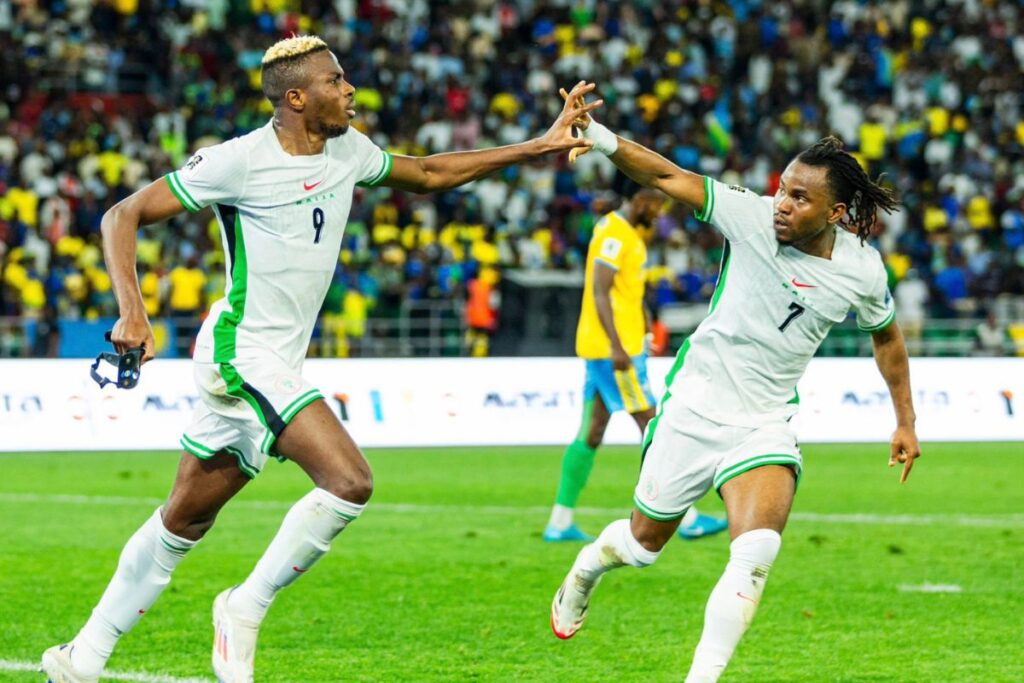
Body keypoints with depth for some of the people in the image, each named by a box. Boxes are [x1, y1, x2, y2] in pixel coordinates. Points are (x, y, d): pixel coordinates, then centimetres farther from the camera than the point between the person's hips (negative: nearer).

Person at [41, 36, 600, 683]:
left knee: (184, 521, 14)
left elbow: (428, 173, 24)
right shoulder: (240, 160, -14)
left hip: (277, 363, 8)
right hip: (241, 354, -8)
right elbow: (124, 215, -9)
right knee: (349, 482, -20)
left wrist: (541, 146, 19)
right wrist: (132, 311, -23)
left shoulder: (347, 151, 7)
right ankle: (245, 611, -6)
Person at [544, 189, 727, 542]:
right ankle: (686, 519, -3)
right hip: (612, 347, -10)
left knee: (591, 433, 8)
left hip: (603, 349, 10)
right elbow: (599, 292, -22)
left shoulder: (626, 231, 17)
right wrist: (616, 346, -27)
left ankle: (560, 522, 8)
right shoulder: (614, 235, -14)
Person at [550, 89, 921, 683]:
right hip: (694, 405, 0)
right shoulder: (753, 216, -15)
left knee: (758, 551, -24)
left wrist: (906, 421, 15)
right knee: (645, 543, 15)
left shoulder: (862, 270, -8)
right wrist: (599, 136, -34)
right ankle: (587, 568, 51)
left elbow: (887, 335, 12)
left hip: (766, 426, 1)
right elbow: (667, 178, -19)